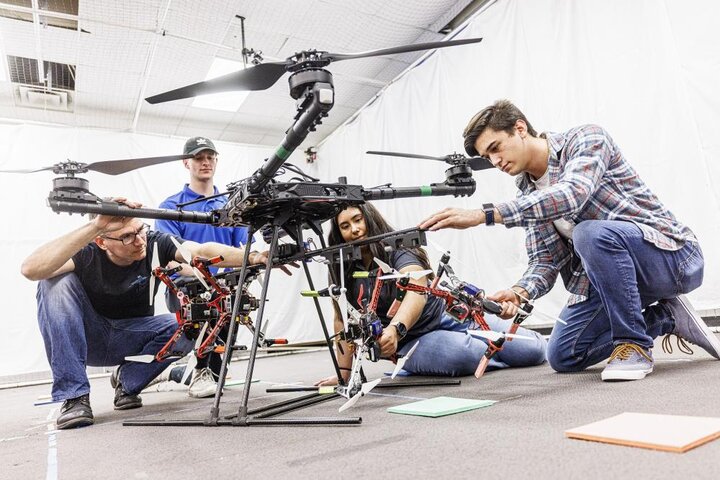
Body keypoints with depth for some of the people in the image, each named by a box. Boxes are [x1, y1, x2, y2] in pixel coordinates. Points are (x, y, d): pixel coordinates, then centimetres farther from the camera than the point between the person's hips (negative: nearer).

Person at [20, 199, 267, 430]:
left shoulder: (154, 242, -18)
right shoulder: (87, 253, -22)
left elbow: (203, 251, -33)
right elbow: (31, 269, -40)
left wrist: (252, 257, -50)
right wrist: (93, 226, -47)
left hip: (132, 339, 1)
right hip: (87, 340, -1)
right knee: (57, 283, -28)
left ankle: (128, 381, 2)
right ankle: (73, 397, -21)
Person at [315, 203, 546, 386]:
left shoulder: (398, 250, -16)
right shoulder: (343, 271, -3)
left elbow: (417, 291, -35)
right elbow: (343, 320, 1)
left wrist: (395, 328, -53)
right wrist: (343, 372, -6)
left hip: (447, 317, -1)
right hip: (412, 342, 2)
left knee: (534, 350, -9)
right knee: (464, 354, -33)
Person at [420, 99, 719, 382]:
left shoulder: (586, 138, -15)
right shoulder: (529, 195, 4)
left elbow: (571, 195, -37)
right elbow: (544, 261, -2)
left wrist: (484, 214, -42)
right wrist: (519, 292, -25)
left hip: (674, 256, -7)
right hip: (611, 272, 7)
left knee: (592, 232, -37)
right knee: (562, 356, 3)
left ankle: (634, 344, -16)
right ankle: (666, 317, 15)